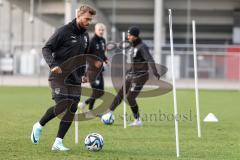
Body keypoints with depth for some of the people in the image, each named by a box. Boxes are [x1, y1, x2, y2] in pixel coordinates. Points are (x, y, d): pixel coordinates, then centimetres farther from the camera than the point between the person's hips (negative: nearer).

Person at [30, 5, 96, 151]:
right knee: (62, 106, -18)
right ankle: (39, 126, 6)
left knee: (72, 110, -3)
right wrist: (53, 64, -26)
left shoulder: (85, 35, 13)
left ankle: (58, 143, 1)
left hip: (75, 79, 7)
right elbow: (46, 48, -11)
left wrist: (83, 73, 13)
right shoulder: (64, 31, -9)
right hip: (59, 77, -7)